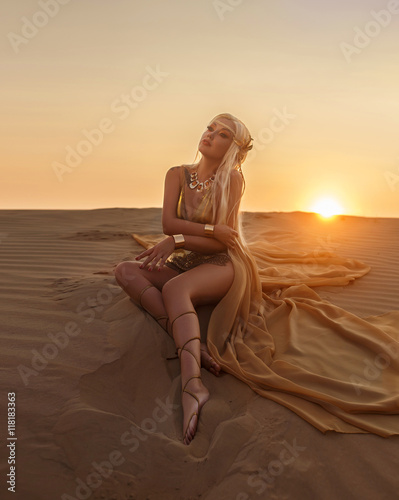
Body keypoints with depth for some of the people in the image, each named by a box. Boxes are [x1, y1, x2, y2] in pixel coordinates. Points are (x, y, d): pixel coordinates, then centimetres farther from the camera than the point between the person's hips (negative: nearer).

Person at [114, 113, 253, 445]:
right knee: (125, 271, -22)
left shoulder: (232, 179, -6)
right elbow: (168, 223, -6)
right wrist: (211, 229, -16)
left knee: (174, 288, -38)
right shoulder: (178, 175, 8)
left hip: (219, 266, -5)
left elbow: (223, 243, -11)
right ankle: (194, 347, -36)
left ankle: (192, 385, -55)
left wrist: (177, 241, -20)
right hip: (182, 265, 6)